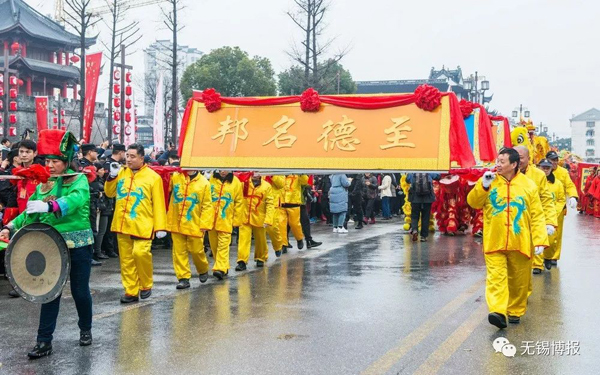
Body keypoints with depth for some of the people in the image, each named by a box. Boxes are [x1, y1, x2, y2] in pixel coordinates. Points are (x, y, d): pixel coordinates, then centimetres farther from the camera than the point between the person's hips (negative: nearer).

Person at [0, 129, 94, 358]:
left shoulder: (79, 180, -5)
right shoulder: (43, 186, 10)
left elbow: (76, 199, -27)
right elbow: (30, 212, 10)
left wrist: (49, 206, -42)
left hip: (78, 244, -3)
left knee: (80, 291, 6)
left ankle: (85, 330, 29)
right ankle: (44, 342, 6)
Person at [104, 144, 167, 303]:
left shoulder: (153, 177, -4)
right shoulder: (121, 173, 9)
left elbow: (158, 204, -5)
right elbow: (110, 193, 16)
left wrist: (160, 227, -10)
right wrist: (112, 176, 0)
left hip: (142, 225, -4)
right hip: (122, 224, 4)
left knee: (140, 253, -18)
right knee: (126, 258, 6)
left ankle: (146, 285, 5)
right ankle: (131, 291, 14)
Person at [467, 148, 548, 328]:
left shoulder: (528, 185, 0)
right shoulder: (490, 181, 3)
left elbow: (537, 215, -1)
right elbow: (473, 202, 0)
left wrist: (540, 240, -9)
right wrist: (483, 185, -15)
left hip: (520, 243, 1)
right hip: (494, 242, 0)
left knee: (518, 279, 11)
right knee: (496, 276, -12)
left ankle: (515, 311, 27)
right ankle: (498, 312, -20)